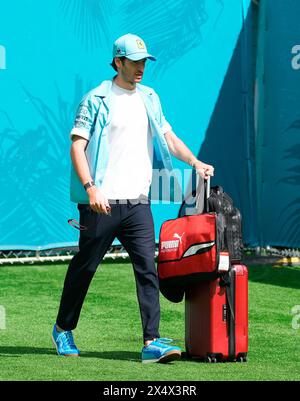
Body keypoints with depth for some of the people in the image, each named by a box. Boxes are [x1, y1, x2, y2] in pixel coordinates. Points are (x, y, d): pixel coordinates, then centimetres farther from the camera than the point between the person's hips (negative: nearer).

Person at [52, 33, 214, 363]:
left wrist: (194, 162, 1)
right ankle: (63, 329, 24)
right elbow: (77, 146, -8)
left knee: (147, 268, -6)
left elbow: (168, 137, 19)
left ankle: (152, 342, -10)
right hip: (101, 202, -5)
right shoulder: (97, 99, -2)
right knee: (84, 266, 6)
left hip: (138, 203, 5)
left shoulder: (149, 98, 16)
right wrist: (90, 187, -19)